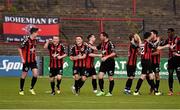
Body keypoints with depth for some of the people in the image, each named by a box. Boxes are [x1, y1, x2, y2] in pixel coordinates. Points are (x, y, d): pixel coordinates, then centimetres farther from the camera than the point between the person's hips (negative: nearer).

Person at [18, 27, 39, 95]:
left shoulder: (35, 40, 7)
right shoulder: (27, 40, -15)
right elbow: (20, 49, -13)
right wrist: (22, 58, -14)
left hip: (33, 60, 6)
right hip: (26, 61, -6)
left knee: (35, 74, -6)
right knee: (24, 75, 3)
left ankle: (31, 88, 10)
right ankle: (21, 90, 16)